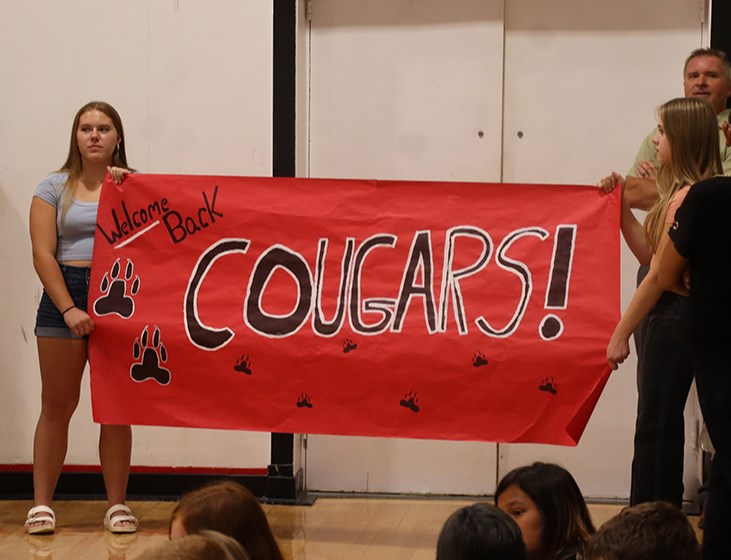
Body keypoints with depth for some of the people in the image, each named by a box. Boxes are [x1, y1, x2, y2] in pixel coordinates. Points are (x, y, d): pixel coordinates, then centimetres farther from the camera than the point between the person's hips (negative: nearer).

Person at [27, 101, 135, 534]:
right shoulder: (55, 188, 6)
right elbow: (43, 254, -2)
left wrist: (125, 189, -13)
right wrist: (68, 308, -12)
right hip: (65, 293, -1)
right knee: (57, 406, 2)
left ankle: (118, 504, 9)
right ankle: (42, 504, 7)